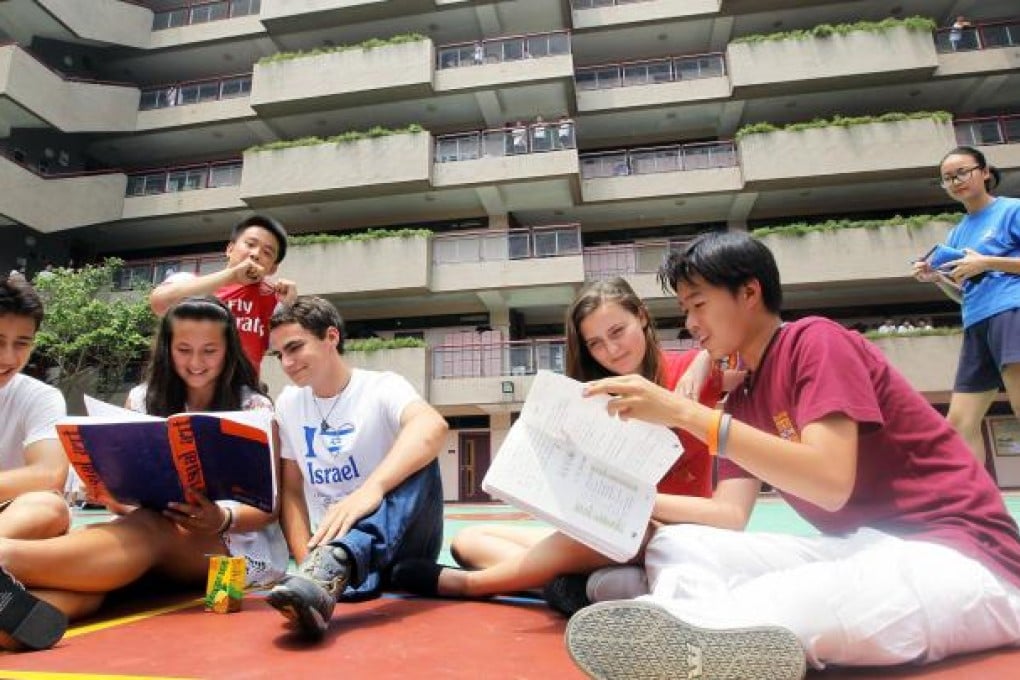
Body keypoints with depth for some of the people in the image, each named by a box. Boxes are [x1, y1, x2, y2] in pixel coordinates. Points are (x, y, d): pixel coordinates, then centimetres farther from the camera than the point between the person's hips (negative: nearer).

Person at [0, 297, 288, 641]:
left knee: (148, 531, -36)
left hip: (241, 541, -2)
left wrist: (223, 519, -25)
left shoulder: (254, 407, 2)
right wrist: (114, 496, -15)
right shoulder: (142, 399, 13)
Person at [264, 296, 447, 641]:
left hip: (401, 540, -1)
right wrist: (305, 560, -12)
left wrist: (370, 489, -53)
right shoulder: (287, 404, 5)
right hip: (332, 545, 2)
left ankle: (334, 565, -50)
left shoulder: (381, 388, -12)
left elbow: (432, 426, -36)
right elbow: (291, 489, 6)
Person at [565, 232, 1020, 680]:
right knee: (675, 545, -15)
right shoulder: (742, 400, 11)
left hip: (956, 552, -7)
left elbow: (830, 483, -25)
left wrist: (685, 413, -28)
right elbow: (730, 515, 3)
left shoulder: (815, 340, -11)